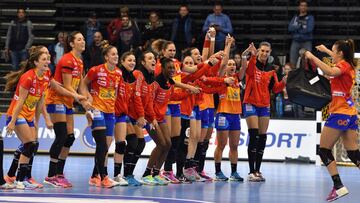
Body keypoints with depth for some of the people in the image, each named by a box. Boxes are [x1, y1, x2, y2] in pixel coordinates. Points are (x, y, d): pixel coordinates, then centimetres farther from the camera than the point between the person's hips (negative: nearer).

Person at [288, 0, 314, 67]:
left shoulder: (310, 18, 5)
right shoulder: (295, 17, 15)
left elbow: (309, 29, -10)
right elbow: (290, 28, 3)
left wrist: (296, 29, -3)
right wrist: (300, 26, -8)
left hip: (306, 42, -3)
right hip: (295, 42, 3)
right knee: (292, 62, -2)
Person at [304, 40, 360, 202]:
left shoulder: (343, 65, -11)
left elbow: (330, 71, -33)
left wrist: (312, 57, -25)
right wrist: (326, 50, 38)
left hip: (339, 114, -9)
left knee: (324, 150, -4)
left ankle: (338, 186, -14)